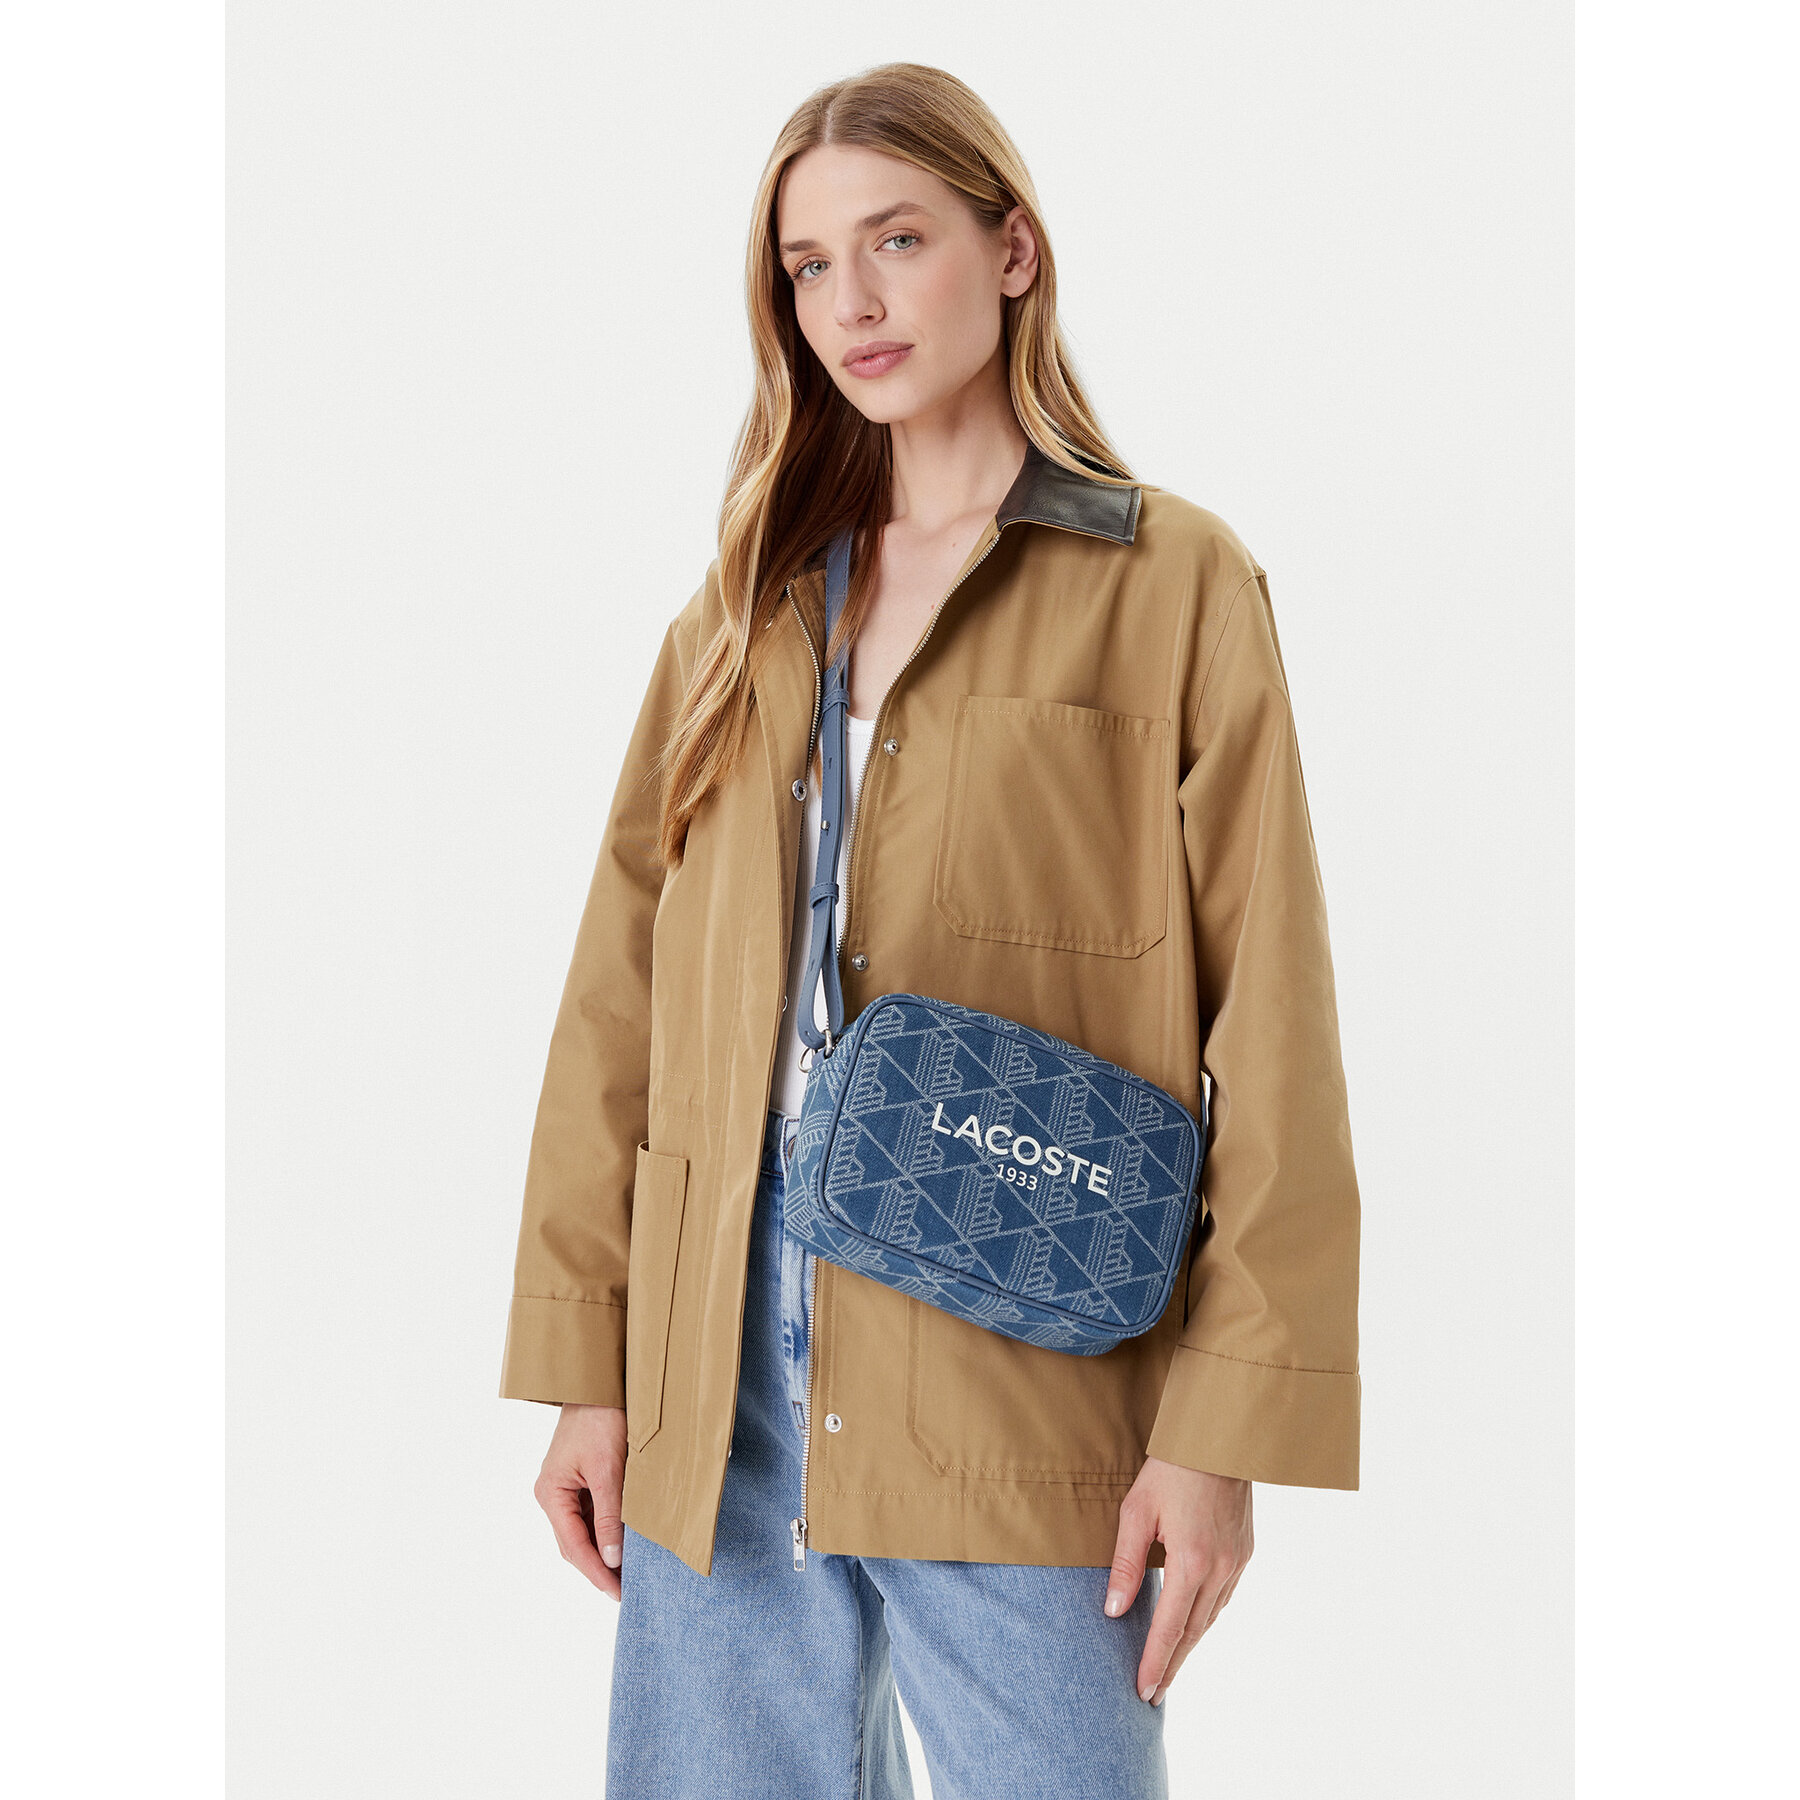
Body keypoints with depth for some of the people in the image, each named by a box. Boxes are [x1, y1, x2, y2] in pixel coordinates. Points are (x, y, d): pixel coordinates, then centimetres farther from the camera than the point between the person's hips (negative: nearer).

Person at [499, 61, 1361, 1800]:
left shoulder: (1175, 585, 1)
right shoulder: (746, 606, 14)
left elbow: (1269, 1020, -4)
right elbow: (621, 992, 11)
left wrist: (1226, 1428, -10)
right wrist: (584, 1362, 4)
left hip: (1021, 1378, -3)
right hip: (720, 1377, 4)